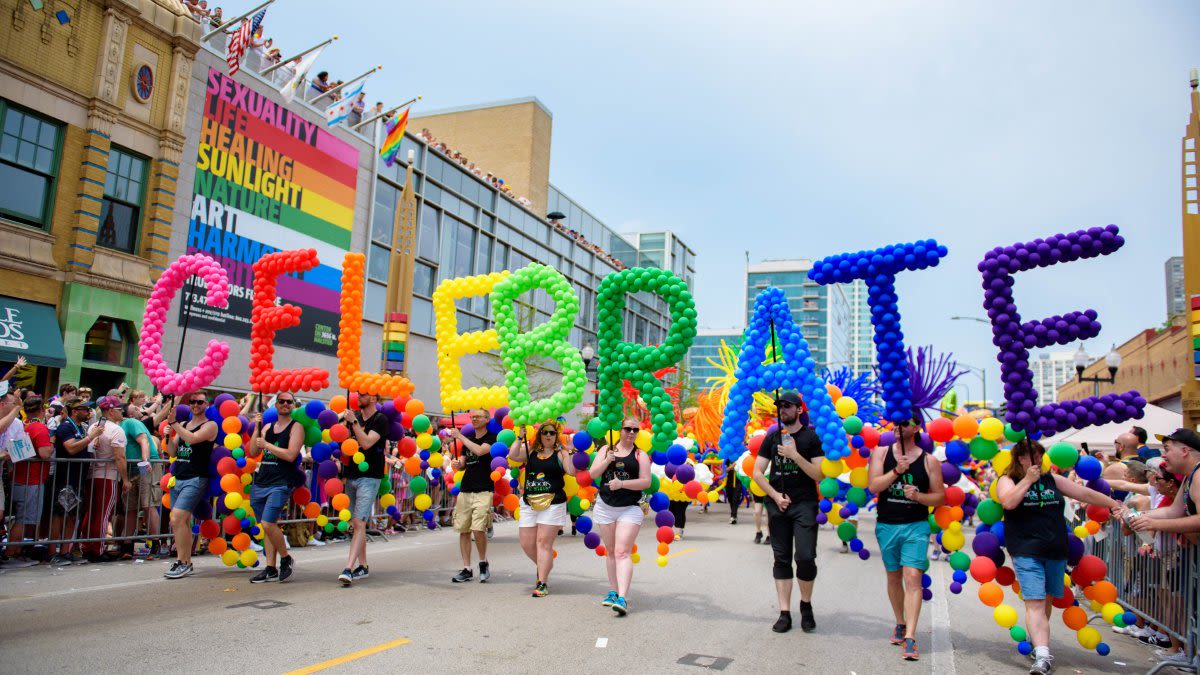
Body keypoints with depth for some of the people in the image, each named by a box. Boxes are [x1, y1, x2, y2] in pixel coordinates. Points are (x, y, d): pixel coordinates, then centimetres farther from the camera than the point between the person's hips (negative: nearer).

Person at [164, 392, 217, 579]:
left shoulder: (210, 425, -3)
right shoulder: (182, 425, 17)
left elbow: (192, 438, -22)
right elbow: (173, 453, 14)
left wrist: (174, 422, -18)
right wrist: (168, 437, -3)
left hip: (196, 480, -7)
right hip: (178, 478, 7)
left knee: (177, 519, -16)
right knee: (183, 522, 9)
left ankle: (182, 562, -9)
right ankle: (186, 563, 16)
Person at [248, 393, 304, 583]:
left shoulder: (296, 427, -2)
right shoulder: (268, 427, 17)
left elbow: (290, 455, -14)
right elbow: (254, 451, 9)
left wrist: (267, 445, -8)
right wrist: (256, 428, 1)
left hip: (281, 484, -6)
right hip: (261, 482, 7)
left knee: (268, 524, -17)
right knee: (267, 527, 8)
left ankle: (286, 559, 3)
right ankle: (270, 569, 14)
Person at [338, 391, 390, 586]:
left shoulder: (381, 419, -7)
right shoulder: (354, 415, 12)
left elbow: (366, 443, -19)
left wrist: (354, 422, -18)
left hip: (369, 477, -7)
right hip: (351, 476, 7)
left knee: (359, 523, -13)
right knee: (354, 524, 10)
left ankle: (348, 569, -19)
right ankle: (363, 567, 19)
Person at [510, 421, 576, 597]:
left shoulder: (560, 453, 1)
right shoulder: (530, 452, 12)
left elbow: (572, 471, -12)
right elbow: (513, 456, -3)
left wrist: (570, 451, -16)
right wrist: (521, 437, -5)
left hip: (552, 504, -4)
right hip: (529, 503, 4)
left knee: (544, 542, -7)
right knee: (526, 544, 7)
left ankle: (541, 583, 0)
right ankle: (545, 567, 35)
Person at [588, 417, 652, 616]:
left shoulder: (640, 455, 3)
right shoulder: (606, 449, 9)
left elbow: (646, 481, -6)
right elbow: (592, 474, 1)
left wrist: (622, 483, -17)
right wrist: (608, 460, -15)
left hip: (630, 509, -3)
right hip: (606, 507, 3)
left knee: (622, 552, -14)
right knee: (611, 551, 12)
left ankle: (623, 598, -22)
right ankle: (613, 591, 23)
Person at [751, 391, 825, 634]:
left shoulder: (810, 437, 1)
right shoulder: (772, 438, 10)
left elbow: (819, 475, -6)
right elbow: (757, 472, 8)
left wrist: (795, 455, -16)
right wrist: (776, 496, -4)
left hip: (804, 504, -3)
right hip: (777, 504, 3)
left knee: (805, 557, -10)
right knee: (782, 559, 5)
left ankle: (806, 605, 14)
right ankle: (784, 613, 11)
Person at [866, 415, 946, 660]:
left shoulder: (929, 460, 1)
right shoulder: (881, 452, 3)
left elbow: (940, 496, 4)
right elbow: (873, 486, -8)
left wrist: (918, 496, -14)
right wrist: (896, 471, -19)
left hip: (916, 526, -2)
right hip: (886, 525, 2)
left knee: (912, 578, -13)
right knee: (893, 577, 15)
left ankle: (910, 637, -13)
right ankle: (900, 624, 33)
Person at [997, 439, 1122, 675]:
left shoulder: (1052, 479, 14)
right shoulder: (1007, 480, 1)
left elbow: (1084, 493, 14)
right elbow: (1009, 502, -18)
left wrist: (1113, 503, 7)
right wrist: (1028, 479, -13)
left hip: (1055, 552, 5)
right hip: (1027, 552, -5)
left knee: (1046, 601, 13)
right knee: (1035, 603, -13)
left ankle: (1036, 638, 32)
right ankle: (1043, 656, -20)